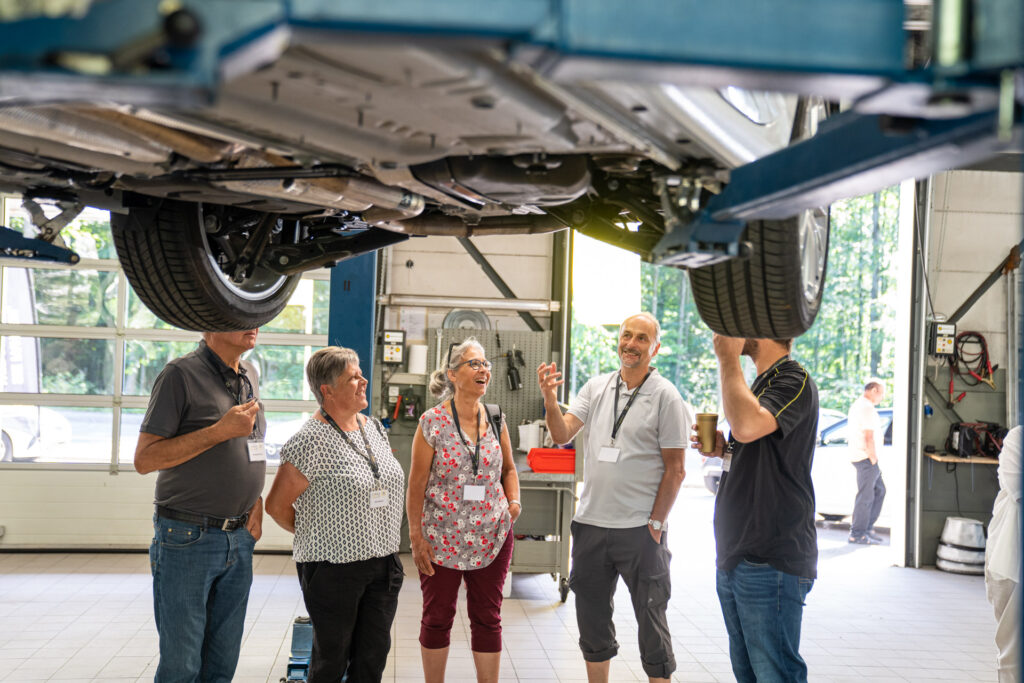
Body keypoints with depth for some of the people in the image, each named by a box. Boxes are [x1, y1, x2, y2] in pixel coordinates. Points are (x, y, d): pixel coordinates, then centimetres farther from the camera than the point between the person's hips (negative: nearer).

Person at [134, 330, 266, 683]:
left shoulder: (249, 375, 10)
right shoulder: (181, 374, -11)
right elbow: (144, 459, -16)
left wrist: (255, 499, 7)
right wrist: (220, 430, -20)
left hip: (239, 537, 6)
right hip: (188, 539, -6)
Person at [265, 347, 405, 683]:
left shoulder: (374, 428, 9)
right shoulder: (311, 440, -15)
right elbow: (277, 506, -12)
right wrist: (314, 536, 1)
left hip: (384, 564, 6)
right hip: (333, 567, -6)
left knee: (374, 655, 11)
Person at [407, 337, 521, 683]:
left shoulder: (496, 420, 3)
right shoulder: (432, 422, -8)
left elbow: (508, 469, 16)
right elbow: (417, 484, -7)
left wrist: (513, 501, -3)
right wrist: (416, 536, -9)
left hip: (492, 536, 3)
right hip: (442, 537, -3)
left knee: (487, 616, 9)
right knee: (437, 616, 10)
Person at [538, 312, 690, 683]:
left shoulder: (665, 396, -5)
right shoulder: (597, 387, 7)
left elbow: (675, 469, -5)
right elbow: (562, 435, -1)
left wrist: (656, 522, -9)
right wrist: (550, 399, -18)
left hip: (640, 529, -4)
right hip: (591, 524, 5)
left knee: (651, 619, 4)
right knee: (591, 618, 15)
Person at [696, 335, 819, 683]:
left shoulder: (794, 380, -12)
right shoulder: (763, 382, 18)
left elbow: (746, 426, -32)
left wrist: (727, 357, -21)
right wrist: (724, 451, 7)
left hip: (770, 562, -10)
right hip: (736, 557, 10)